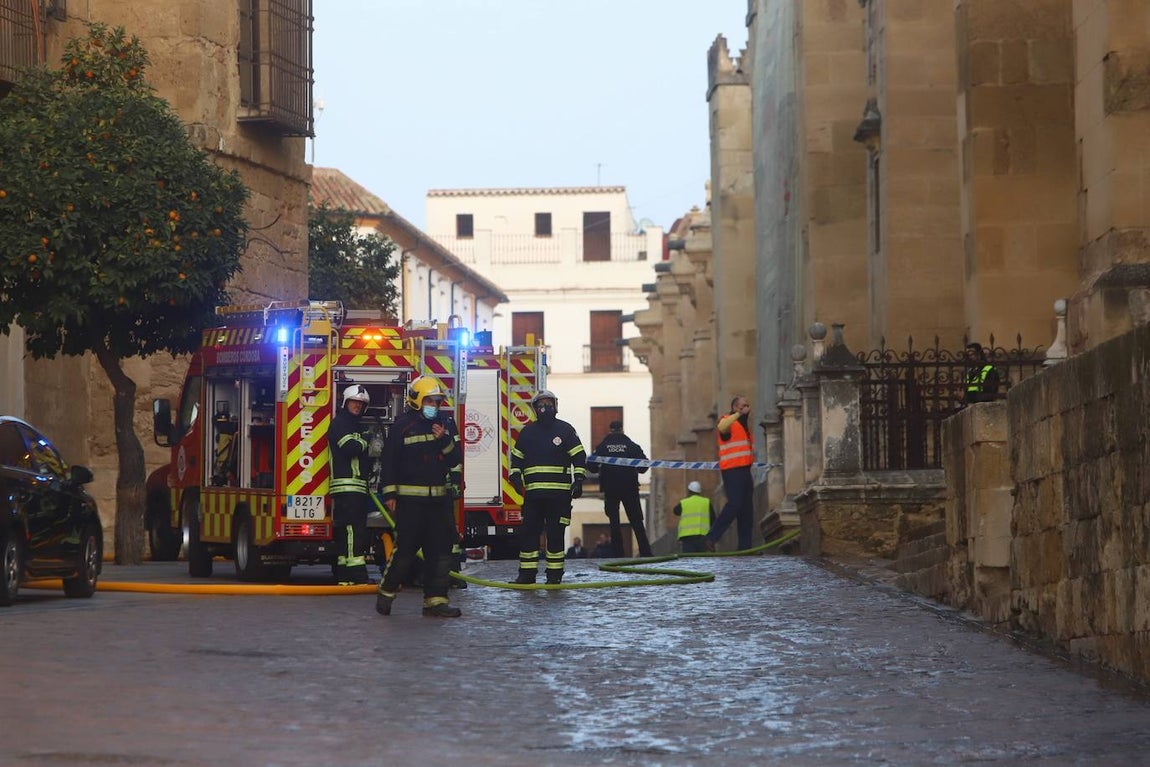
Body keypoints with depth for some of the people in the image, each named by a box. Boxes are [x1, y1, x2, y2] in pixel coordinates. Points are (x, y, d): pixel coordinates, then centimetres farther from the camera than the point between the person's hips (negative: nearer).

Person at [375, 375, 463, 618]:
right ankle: (386, 592, 11)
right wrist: (389, 493, -9)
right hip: (410, 500, -5)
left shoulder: (446, 425, 11)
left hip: (439, 498, 5)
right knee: (406, 548, -6)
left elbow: (456, 459, 7)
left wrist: (445, 440, -11)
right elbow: (389, 461, -4)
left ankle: (435, 600, 6)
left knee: (440, 550, 2)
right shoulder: (402, 426, -3)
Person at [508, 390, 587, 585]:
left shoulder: (565, 430, 5)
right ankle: (527, 573, 6)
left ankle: (554, 574, 4)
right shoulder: (527, 432, 13)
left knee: (555, 533, -2)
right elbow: (517, 457, 19)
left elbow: (579, 456, 4)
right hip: (533, 493, 3)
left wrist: (578, 480, -5)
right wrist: (515, 477, 4)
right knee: (528, 531, 0)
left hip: (559, 493, -3)